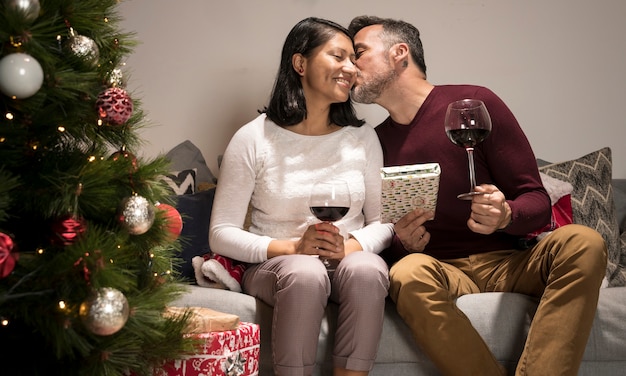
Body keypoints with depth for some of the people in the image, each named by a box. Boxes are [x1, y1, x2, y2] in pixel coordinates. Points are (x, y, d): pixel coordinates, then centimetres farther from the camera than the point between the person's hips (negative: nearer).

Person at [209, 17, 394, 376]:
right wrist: (292, 247, -20)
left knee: (367, 270, -33)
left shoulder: (363, 137, 6)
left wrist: (349, 246, -16)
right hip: (274, 264, -2)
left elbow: (383, 221, 6)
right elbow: (221, 234, -6)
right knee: (305, 274, -37)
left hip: (350, 259, 2)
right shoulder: (253, 139, -4)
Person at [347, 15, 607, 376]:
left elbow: (537, 201, 0)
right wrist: (404, 243, -13)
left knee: (583, 242, -29)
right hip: (443, 270, 1)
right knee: (408, 274, -34)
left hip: (508, 261, 0)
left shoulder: (475, 104, 0)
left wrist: (504, 216, -23)